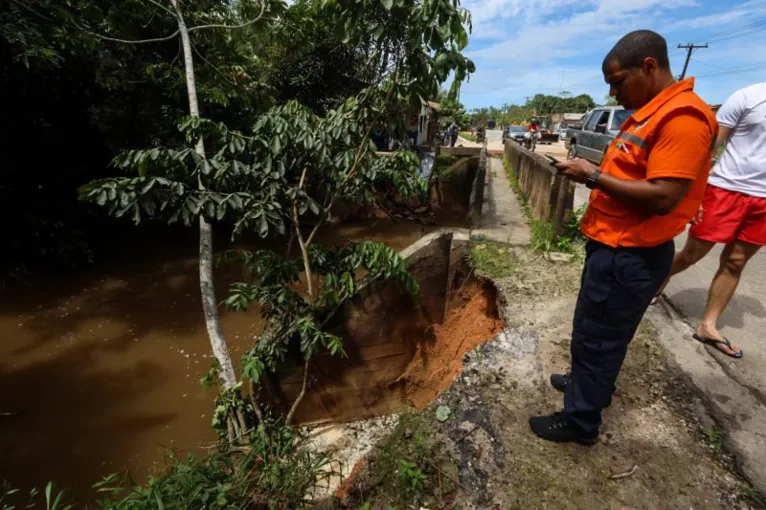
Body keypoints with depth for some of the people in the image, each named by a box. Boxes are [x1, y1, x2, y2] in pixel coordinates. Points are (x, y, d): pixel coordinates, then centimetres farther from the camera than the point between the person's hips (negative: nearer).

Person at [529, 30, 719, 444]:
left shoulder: (682, 117, -18)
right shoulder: (649, 113, 13)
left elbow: (663, 197, -25)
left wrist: (593, 176, -20)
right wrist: (592, 172, 5)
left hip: (631, 255, -10)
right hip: (613, 244, 10)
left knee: (598, 338, 3)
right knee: (591, 329, 23)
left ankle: (580, 421, 22)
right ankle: (588, 381, 45)